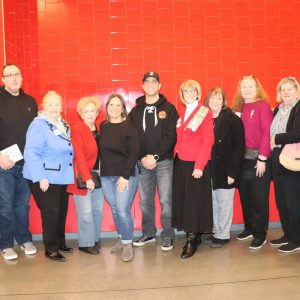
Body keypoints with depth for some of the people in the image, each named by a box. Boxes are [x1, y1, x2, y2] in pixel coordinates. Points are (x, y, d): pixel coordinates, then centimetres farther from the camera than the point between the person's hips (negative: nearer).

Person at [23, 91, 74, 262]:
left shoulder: (64, 125, 10)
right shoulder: (38, 125, -15)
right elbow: (31, 153, -21)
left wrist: (69, 173, 14)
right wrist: (41, 177, -25)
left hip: (62, 177, 8)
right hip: (45, 180, -7)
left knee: (62, 212, 15)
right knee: (51, 214, -1)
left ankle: (60, 242, 32)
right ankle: (51, 249, 15)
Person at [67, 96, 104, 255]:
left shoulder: (99, 129, 11)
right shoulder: (77, 130, -8)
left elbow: (102, 152, 10)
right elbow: (79, 156, -15)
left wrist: (99, 175, 1)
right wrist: (87, 178, -20)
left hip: (98, 175, 6)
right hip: (83, 176, -6)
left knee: (98, 210, 10)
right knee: (86, 212, -4)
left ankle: (95, 239, 25)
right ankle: (86, 243, 10)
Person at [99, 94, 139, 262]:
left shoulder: (129, 127, -8)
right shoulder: (102, 126, 7)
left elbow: (134, 153, -11)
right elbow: (100, 151, 10)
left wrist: (125, 175, -16)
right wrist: (100, 172, 3)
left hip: (126, 175, -5)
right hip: (106, 176, 5)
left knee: (123, 210, -8)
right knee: (115, 209, 12)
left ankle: (128, 243, 10)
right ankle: (122, 239, 29)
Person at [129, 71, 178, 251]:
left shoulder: (168, 108, 2)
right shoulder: (136, 111, 9)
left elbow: (171, 136, -6)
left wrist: (155, 156, -14)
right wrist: (143, 157, -9)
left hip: (164, 162, -3)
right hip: (142, 163, 3)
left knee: (166, 201, -1)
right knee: (145, 201, 10)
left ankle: (168, 236, 13)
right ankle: (148, 233, 25)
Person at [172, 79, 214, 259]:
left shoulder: (205, 113, -4)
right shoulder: (181, 114, 15)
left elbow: (208, 140, -11)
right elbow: (179, 139, 14)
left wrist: (199, 166, -17)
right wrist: (176, 156, 1)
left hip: (196, 164, -6)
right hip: (180, 163, 6)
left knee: (194, 201, -2)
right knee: (182, 200, 7)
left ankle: (192, 241, 7)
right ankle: (193, 235, 19)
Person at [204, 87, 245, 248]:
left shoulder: (233, 119, -7)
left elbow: (239, 147, -10)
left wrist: (232, 171, -16)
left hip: (225, 170, -4)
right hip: (210, 170, 5)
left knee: (224, 203, 5)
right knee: (213, 202, 13)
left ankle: (223, 235, 18)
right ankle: (216, 231, 28)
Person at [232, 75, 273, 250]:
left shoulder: (263, 106, -7)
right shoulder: (239, 108, 10)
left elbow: (268, 133, -13)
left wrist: (262, 158, -16)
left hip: (259, 158, -6)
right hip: (243, 158, 6)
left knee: (259, 198, 1)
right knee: (245, 195, 13)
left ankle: (260, 234, 13)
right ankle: (249, 228, 28)